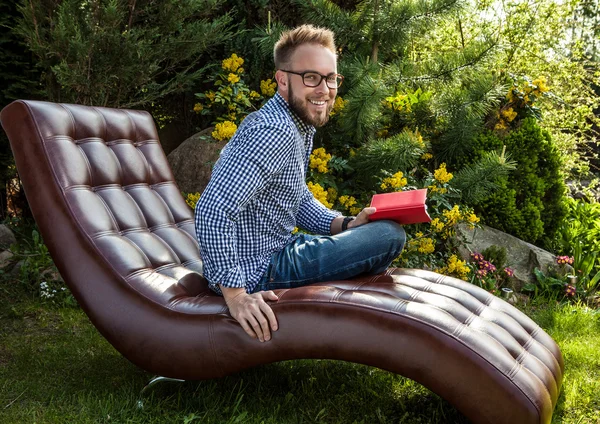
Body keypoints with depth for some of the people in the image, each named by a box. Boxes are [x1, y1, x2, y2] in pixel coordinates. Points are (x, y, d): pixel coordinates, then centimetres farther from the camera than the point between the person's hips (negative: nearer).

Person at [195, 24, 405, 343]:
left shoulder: (301, 127, 6)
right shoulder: (275, 133, -26)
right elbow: (213, 212, -33)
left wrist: (344, 225, 0)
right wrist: (236, 295, -31)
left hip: (272, 249, 10)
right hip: (257, 271, -10)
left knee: (386, 229, 22)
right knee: (391, 235, -11)